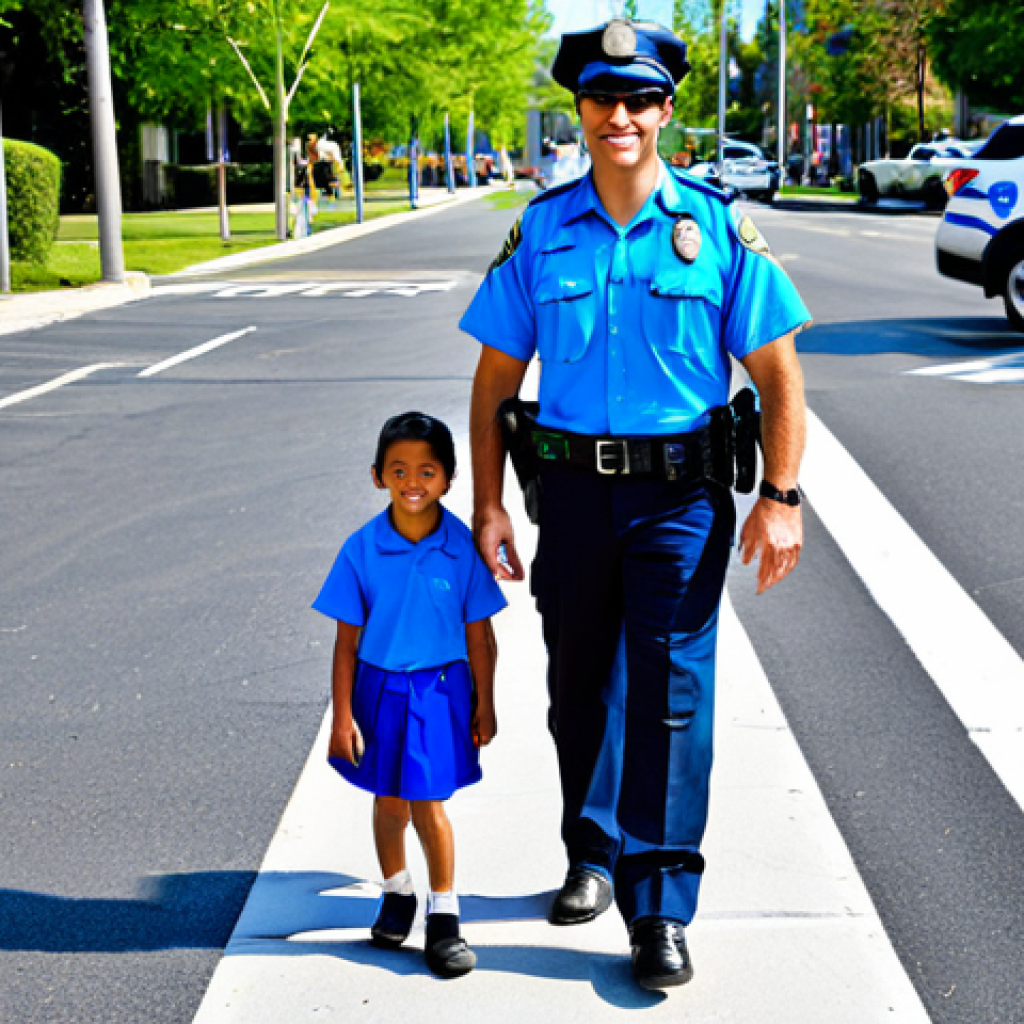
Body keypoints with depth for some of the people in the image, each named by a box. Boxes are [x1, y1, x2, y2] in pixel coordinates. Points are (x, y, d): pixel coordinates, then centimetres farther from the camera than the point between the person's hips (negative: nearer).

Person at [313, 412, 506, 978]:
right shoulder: (362, 549, -9)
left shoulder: (463, 548, -10)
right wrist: (342, 715, -4)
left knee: (428, 803, -3)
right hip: (379, 690, 2)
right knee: (388, 802, 14)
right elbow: (347, 640, -4)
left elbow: (479, 637, -1)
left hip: (439, 691, -1)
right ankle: (396, 894, 39)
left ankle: (443, 915, 14)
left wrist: (483, 705, 2)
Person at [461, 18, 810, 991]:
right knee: (579, 689, 14)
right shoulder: (540, 231, 3)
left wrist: (780, 498, -8)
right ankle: (592, 856, 35)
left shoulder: (720, 227, -2)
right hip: (575, 490, 3)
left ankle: (660, 910, 6)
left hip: (683, 494, -2)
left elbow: (778, 374, -1)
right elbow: (495, 380, 6)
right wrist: (488, 506, 1)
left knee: (670, 694, -3)